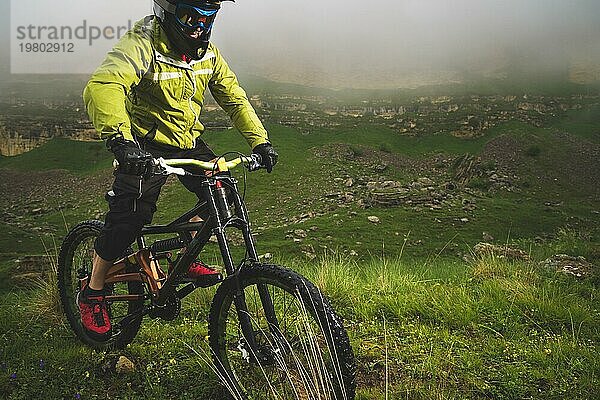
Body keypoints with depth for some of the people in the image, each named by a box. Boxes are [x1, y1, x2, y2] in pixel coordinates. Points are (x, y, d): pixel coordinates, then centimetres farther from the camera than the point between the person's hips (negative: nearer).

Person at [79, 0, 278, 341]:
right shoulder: (143, 44, -22)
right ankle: (93, 294, 8)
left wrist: (260, 141, -6)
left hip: (187, 141, 6)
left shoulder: (207, 52, -1)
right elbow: (102, 86, -39)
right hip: (145, 145, -6)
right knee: (129, 220, -14)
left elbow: (233, 96, 4)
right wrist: (119, 138, -57)